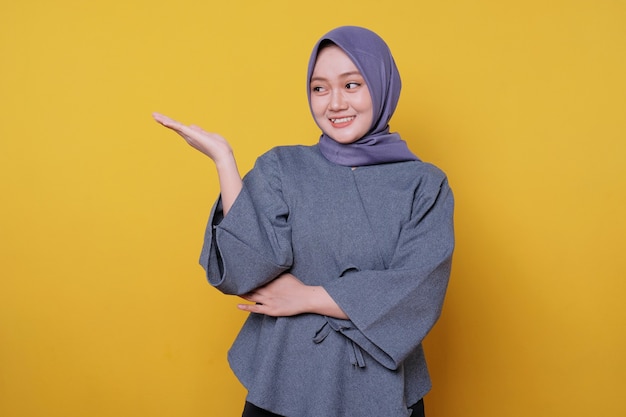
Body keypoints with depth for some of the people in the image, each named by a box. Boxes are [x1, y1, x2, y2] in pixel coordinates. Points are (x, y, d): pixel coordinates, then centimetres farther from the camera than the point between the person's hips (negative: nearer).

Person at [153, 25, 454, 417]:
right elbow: (249, 271, -14)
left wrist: (306, 297, -12)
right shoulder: (281, 167, -2)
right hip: (282, 384, 1)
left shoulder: (425, 184, -4)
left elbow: (417, 294, -14)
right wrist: (223, 157, -16)